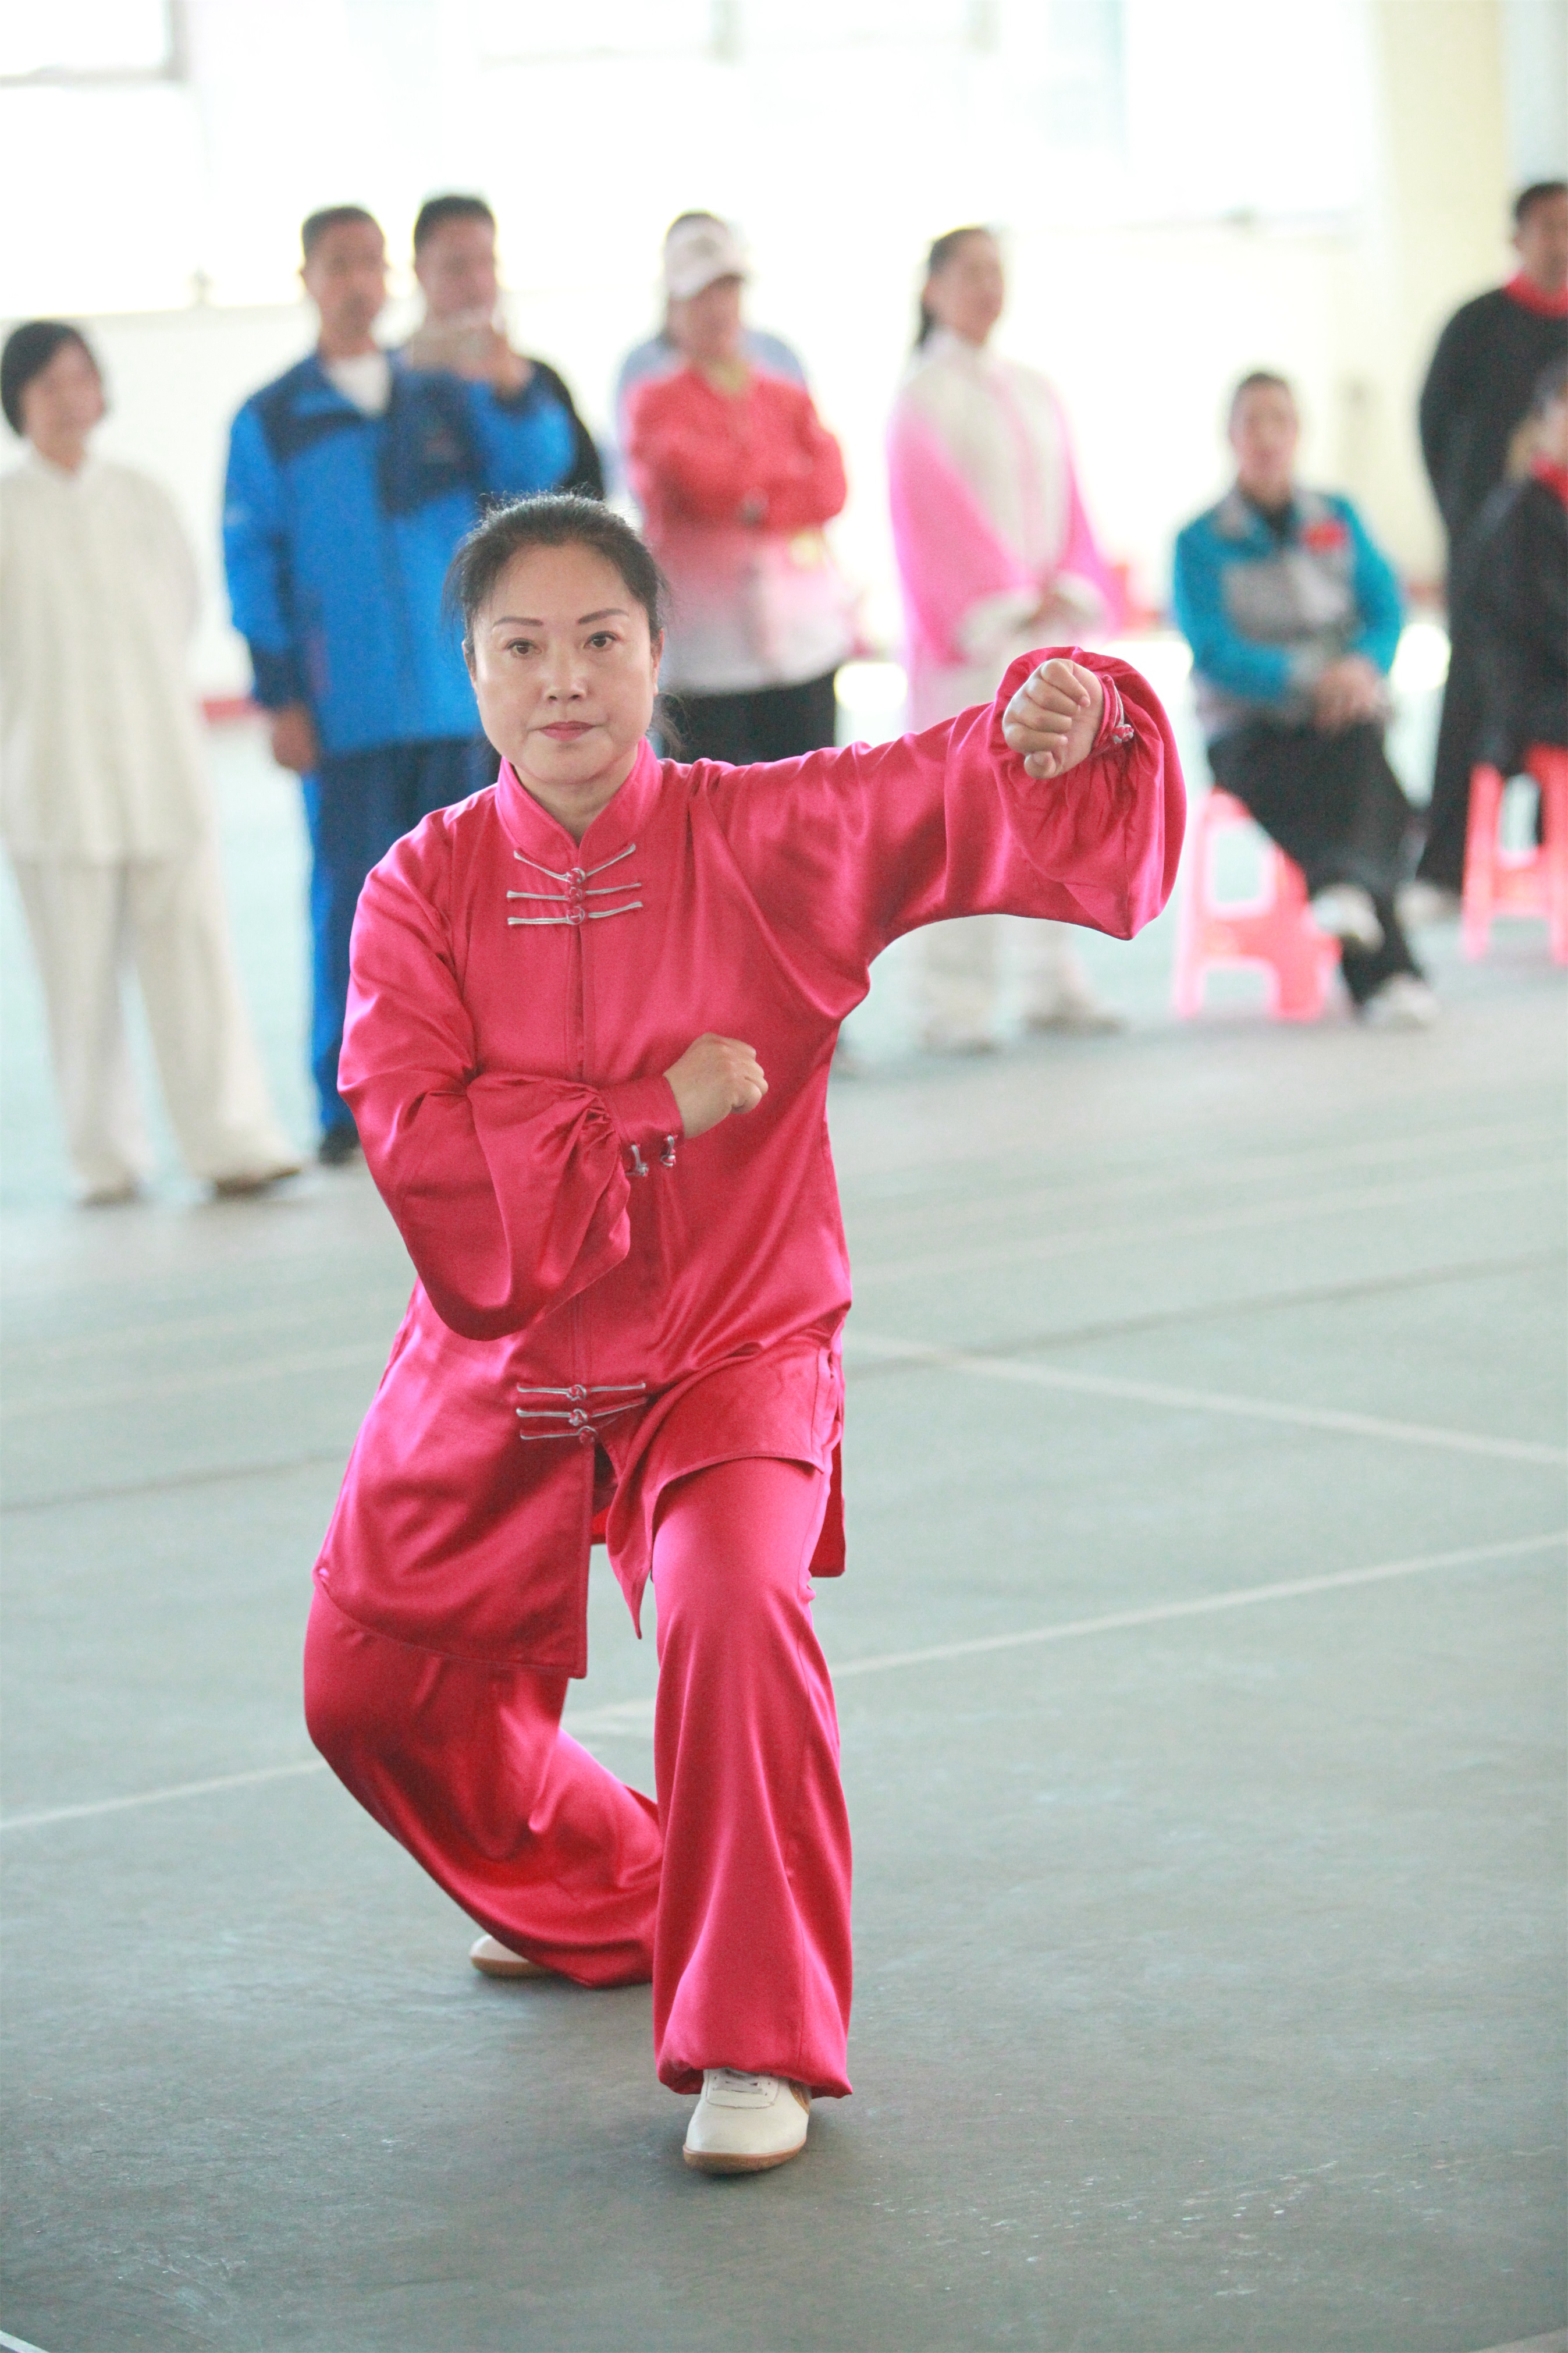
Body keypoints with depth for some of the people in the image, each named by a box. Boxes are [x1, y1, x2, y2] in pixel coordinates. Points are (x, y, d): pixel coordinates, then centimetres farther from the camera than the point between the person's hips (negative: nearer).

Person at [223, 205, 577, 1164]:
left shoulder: (447, 398, 12)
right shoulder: (272, 422, 4)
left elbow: (537, 466, 0)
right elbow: (252, 563, 2)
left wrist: (505, 381, -18)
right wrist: (281, 698, -5)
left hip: (459, 697, 3)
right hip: (347, 714, -2)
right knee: (354, 904, -3)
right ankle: (350, 1108, 4)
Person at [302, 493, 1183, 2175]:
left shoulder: (766, 839, -10)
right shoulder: (425, 888, -8)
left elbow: (955, 794, -19)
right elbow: (421, 1151, -18)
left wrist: (1055, 716, -41)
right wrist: (657, 1114, -23)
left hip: (730, 1358, -3)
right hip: (495, 1372, 3)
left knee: (735, 1608, -31)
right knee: (375, 1691, 13)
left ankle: (757, 2041, -17)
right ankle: (602, 1902, 44)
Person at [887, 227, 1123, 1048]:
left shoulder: (1034, 393, 16)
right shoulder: (923, 396, -2)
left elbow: (1066, 502, 13)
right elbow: (933, 513, -9)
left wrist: (1069, 590, -4)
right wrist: (1008, 603, -14)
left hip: (1049, 620, 6)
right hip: (969, 633, -6)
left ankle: (1053, 983, 10)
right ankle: (954, 1002, -6)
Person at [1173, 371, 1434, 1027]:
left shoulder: (1339, 519, 15)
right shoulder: (1202, 541, 4)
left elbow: (1386, 610, 7)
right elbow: (1214, 652, -8)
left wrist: (1363, 667, -17)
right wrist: (1307, 680, -22)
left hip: (1342, 710, 3)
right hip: (1247, 728, -3)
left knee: (1356, 747, -35)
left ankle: (1348, 885, -58)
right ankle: (1385, 972, -49)